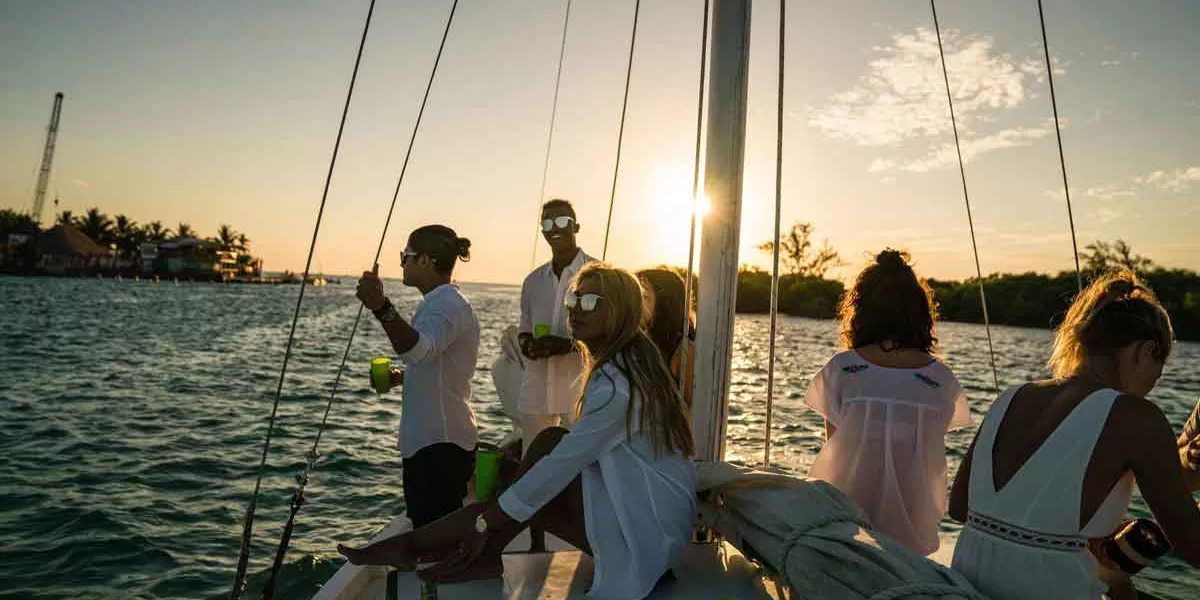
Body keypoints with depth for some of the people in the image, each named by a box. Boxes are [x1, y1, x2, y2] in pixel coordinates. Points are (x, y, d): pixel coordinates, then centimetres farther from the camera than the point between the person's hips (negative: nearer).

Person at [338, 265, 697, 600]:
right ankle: (481, 554, 0)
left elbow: (562, 464, -21)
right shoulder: (632, 359, 6)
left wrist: (483, 523, -13)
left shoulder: (616, 385, -23)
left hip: (648, 530, -8)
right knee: (551, 442, -5)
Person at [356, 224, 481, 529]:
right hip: (431, 439, 11)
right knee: (428, 530, 18)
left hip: (439, 444, -11)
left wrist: (382, 308, -51)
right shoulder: (444, 301, 16)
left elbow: (420, 349, -39)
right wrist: (402, 377, 16)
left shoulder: (447, 303, -17)